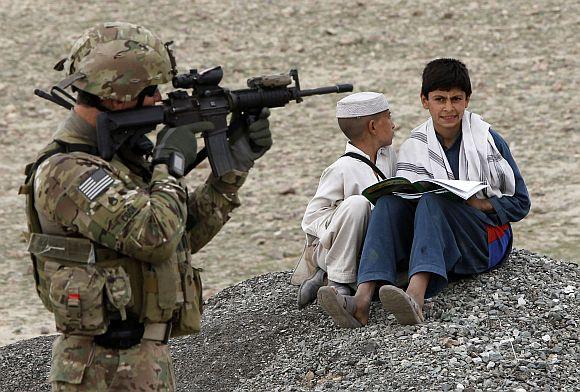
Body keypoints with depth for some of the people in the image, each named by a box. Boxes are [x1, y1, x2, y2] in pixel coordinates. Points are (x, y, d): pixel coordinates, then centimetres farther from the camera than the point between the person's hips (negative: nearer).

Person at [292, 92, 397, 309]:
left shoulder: (388, 156, 7)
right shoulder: (342, 169, -16)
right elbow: (312, 217, -15)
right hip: (328, 248, -7)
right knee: (356, 203, -33)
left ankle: (324, 277, -7)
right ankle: (338, 280, -22)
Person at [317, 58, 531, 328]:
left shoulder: (487, 140, 1)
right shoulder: (415, 146, 10)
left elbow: (520, 203, 3)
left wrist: (478, 204, -14)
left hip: (486, 242, -3)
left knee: (433, 199, -31)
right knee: (390, 198, -22)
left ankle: (416, 297, -57)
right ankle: (362, 301, -44)